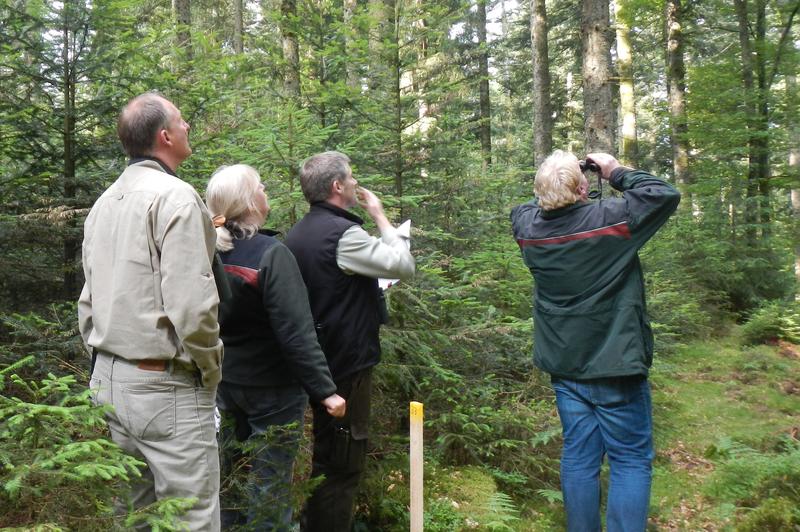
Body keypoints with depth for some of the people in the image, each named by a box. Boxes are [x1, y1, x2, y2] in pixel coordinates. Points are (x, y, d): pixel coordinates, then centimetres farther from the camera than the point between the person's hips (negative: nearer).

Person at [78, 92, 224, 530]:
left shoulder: (104, 202, 11)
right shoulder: (174, 197, -14)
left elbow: (88, 302, 15)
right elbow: (192, 308, -21)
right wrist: (210, 372, -7)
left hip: (107, 379, 9)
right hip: (165, 387, -8)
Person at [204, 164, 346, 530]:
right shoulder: (271, 254, -21)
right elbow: (296, 333, -25)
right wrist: (325, 389, -20)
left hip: (225, 384, 7)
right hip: (272, 389, -7)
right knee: (269, 487, 6)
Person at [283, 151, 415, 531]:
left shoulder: (297, 234, 8)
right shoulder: (343, 234, -20)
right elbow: (404, 265, -15)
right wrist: (380, 216, -5)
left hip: (316, 363, 10)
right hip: (347, 363, -10)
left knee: (323, 454, 23)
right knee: (343, 463, 1)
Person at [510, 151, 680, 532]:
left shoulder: (528, 227, -2)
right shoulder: (611, 218, -17)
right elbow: (666, 196, -7)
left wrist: (550, 191, 11)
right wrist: (616, 172, 1)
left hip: (564, 368, 5)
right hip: (614, 366, -5)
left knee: (579, 457, 13)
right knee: (631, 460, 5)